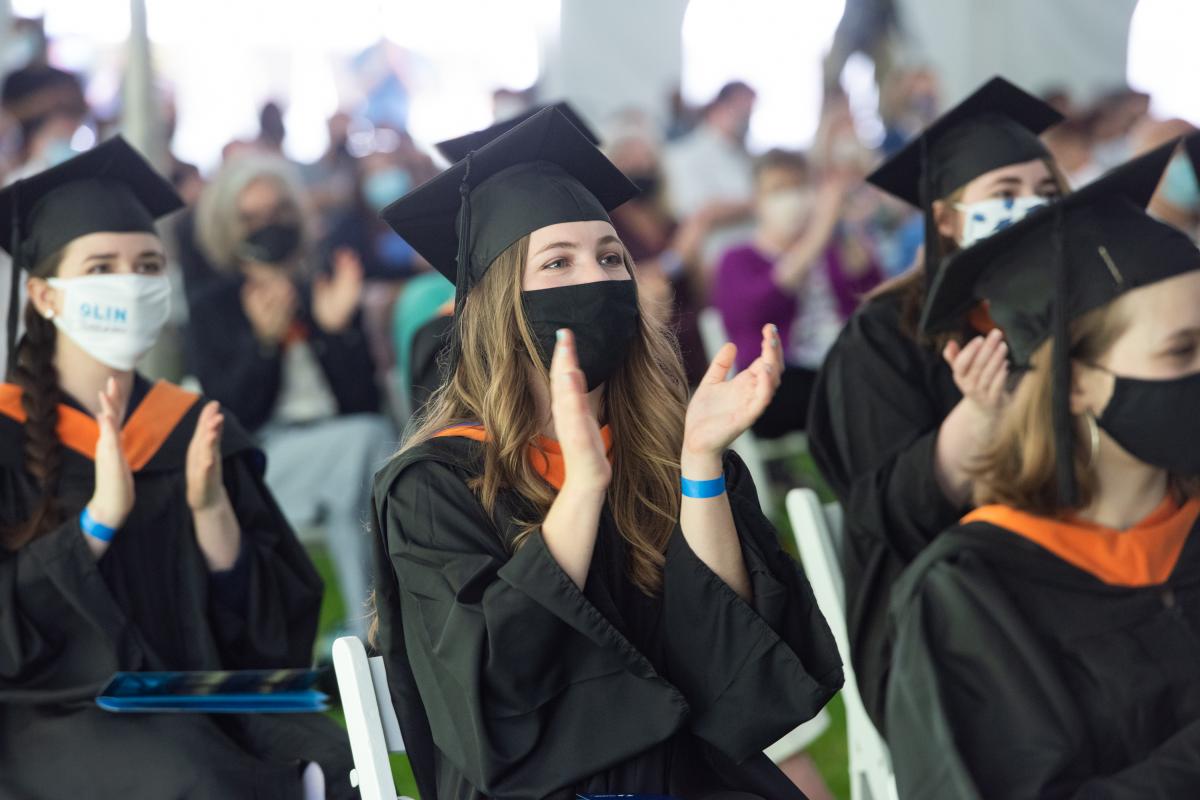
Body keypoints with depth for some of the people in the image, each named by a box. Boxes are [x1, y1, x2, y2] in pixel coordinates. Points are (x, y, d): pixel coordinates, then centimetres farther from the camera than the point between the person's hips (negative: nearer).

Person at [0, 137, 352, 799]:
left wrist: (211, 509, -12)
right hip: (56, 716, -3)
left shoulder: (193, 430, 11)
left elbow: (272, 621, 5)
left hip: (201, 710, 4)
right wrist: (100, 516, -21)